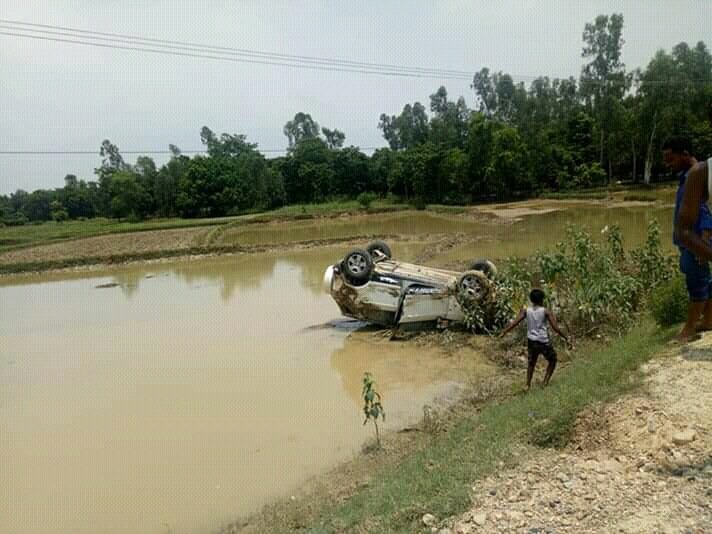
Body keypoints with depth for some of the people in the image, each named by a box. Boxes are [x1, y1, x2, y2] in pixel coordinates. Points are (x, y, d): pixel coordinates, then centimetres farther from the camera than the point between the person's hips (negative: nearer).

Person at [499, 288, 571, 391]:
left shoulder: (525, 311, -2)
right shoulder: (546, 312, -10)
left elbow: (514, 323, -6)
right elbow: (555, 328, -12)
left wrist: (504, 332, 3)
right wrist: (566, 338, -5)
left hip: (531, 341, 3)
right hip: (544, 341, -3)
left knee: (531, 362, 20)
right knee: (552, 360, 20)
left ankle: (528, 385, 16)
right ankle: (545, 381, 14)